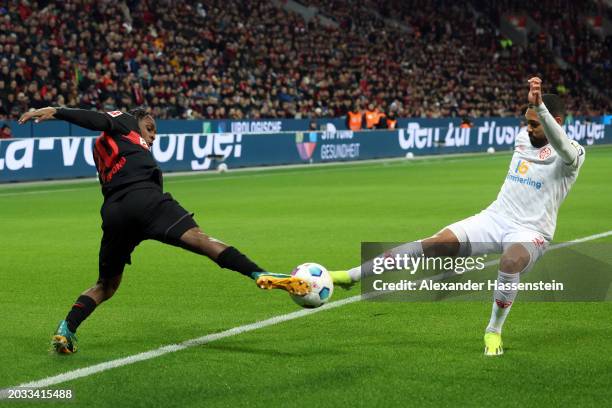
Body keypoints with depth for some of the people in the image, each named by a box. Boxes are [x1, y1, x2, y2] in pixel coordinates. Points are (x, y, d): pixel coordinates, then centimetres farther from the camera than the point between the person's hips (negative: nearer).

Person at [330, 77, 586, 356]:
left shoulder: (571, 153, -13)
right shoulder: (523, 137, 9)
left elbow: (559, 143, -36)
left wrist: (539, 105, -51)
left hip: (531, 232, -5)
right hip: (494, 218, 5)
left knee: (510, 262, -39)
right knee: (435, 244, -15)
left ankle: (494, 331, -15)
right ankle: (350, 276, -15)